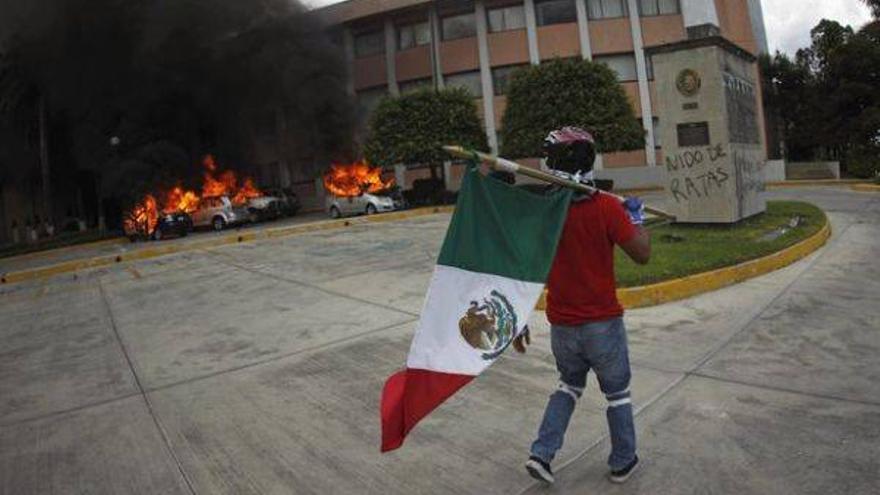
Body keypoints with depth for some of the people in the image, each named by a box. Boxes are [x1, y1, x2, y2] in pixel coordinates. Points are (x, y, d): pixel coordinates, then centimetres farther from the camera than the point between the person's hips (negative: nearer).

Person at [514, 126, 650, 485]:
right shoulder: (606, 207, -17)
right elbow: (642, 254, -12)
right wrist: (636, 218, 7)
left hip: (561, 325, 3)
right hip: (602, 323, -3)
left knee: (570, 384, 26)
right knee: (617, 392, 19)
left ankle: (541, 454, 20)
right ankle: (623, 463, 34)